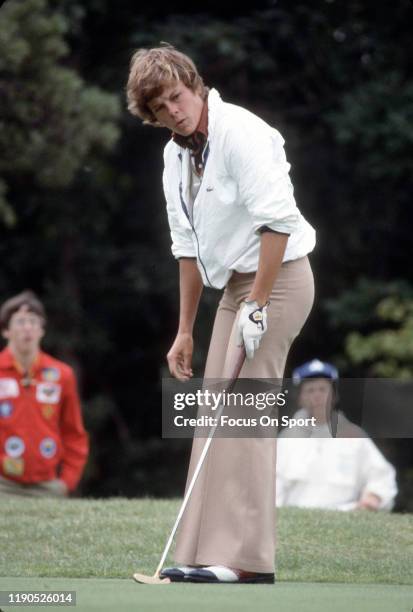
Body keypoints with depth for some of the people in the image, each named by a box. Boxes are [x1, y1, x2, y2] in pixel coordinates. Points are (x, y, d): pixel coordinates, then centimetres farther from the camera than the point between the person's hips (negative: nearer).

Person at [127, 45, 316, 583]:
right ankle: (208, 551, 9)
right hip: (235, 285, 9)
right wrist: (185, 331, 17)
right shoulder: (176, 155, 10)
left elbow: (278, 218, -22)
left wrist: (257, 305, -23)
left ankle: (245, 557, -14)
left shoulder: (241, 134, -17)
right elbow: (189, 248, 17)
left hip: (278, 278, -9)